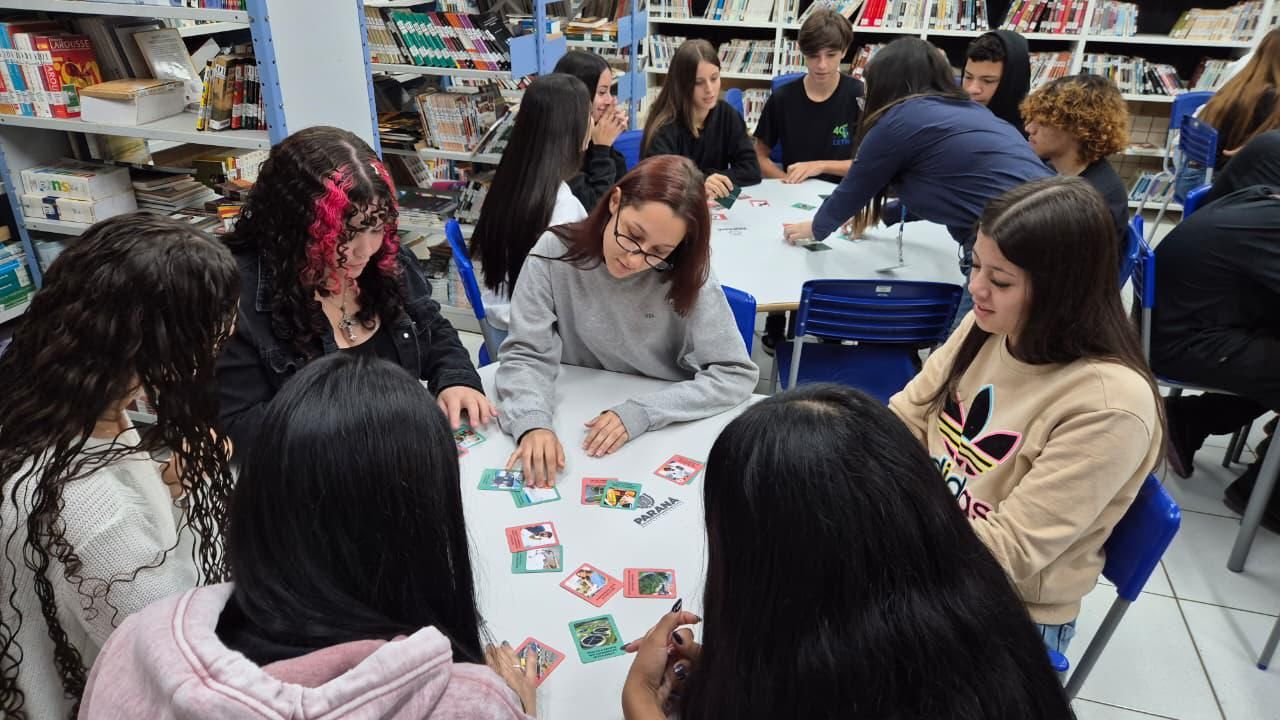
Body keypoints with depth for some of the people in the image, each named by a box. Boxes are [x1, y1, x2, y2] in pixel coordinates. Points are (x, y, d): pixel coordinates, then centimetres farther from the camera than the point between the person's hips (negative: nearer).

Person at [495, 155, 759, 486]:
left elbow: (737, 374, -13)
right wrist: (533, 423, -30)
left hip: (662, 436, 0)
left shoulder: (687, 275, -14)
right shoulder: (554, 253, -11)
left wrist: (640, 413, -24)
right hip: (572, 423, 1)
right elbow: (526, 355, -10)